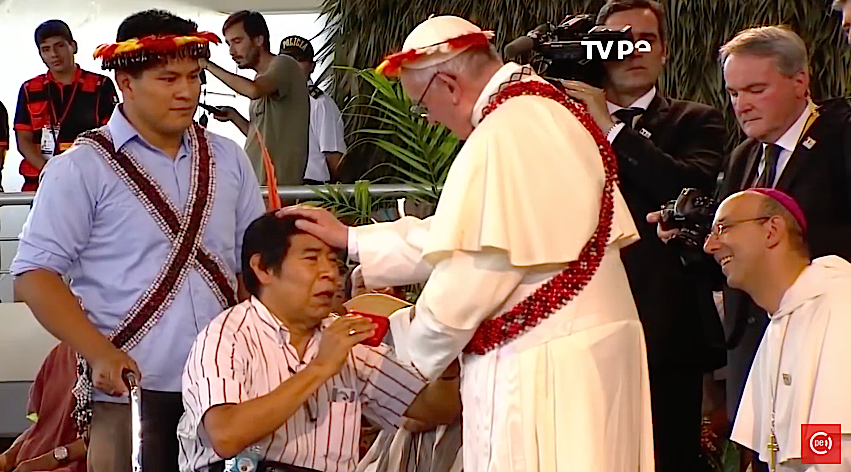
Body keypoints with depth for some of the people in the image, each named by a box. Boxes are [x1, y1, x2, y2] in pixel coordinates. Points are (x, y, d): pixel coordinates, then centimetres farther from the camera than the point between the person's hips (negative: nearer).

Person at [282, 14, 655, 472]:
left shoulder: (507, 134, -18)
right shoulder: (545, 112, 13)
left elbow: (474, 270, -18)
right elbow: (464, 235, 19)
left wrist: (413, 353, 0)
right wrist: (350, 239, 23)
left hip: (544, 365, -9)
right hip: (583, 348, 9)